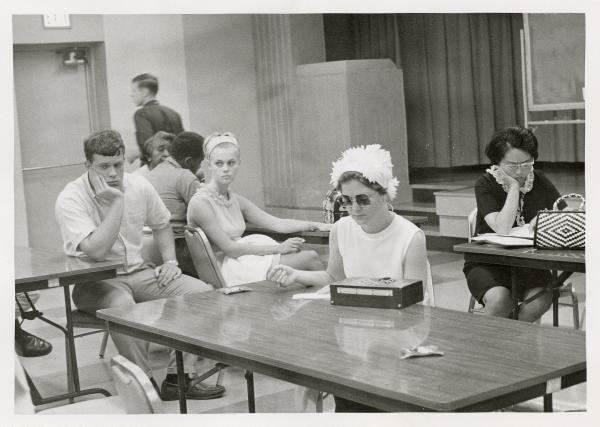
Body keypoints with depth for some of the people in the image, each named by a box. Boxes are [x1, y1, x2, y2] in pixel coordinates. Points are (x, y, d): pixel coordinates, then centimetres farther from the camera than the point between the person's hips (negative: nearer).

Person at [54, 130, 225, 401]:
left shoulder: (139, 186, 1)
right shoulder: (70, 199, -16)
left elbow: (161, 224, 21)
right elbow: (97, 251, -28)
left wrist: (170, 261, 6)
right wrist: (117, 201, -25)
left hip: (138, 272, 6)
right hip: (95, 281, -5)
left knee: (201, 291, -12)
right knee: (122, 305, -39)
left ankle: (177, 379, -10)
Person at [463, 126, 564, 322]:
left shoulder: (539, 181, 3)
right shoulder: (485, 184, -10)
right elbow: (502, 228, -23)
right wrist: (514, 186, -20)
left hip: (528, 261, 3)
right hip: (487, 263, -3)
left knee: (541, 299, -27)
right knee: (499, 299, -33)